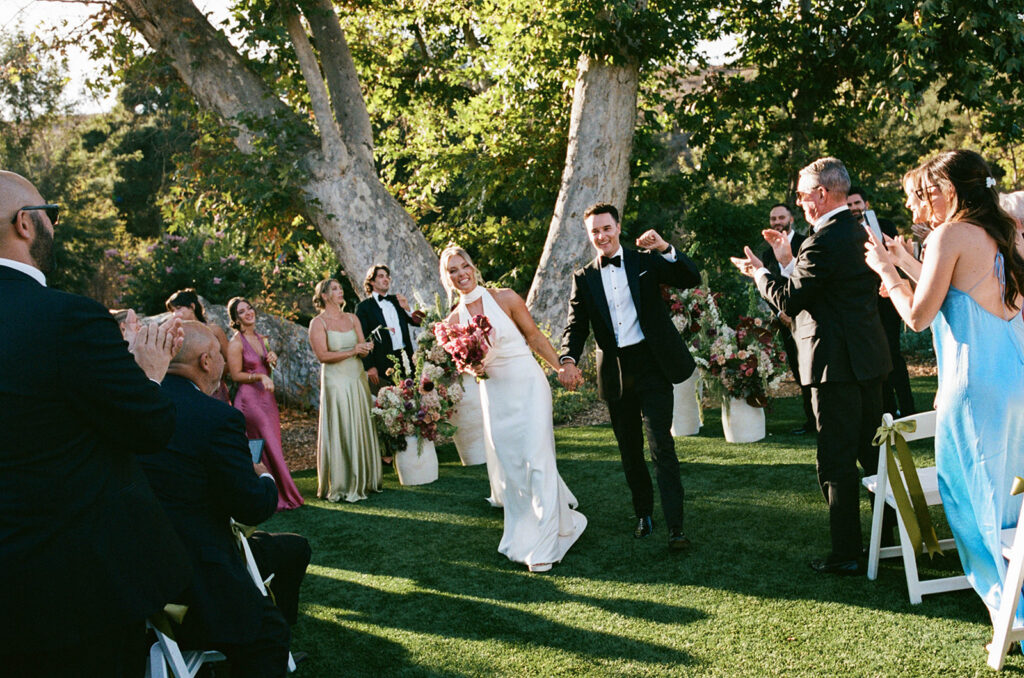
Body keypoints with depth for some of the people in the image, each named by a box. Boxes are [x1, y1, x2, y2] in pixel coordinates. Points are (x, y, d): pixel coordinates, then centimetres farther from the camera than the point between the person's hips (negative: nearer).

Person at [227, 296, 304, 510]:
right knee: (266, 449, -4)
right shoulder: (236, 343, -9)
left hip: (266, 397, 7)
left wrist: (271, 361, 2)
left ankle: (281, 495, 16)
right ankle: (276, 496, 4)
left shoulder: (261, 339, 13)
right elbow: (236, 375, -10)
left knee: (273, 445, 9)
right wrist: (260, 376, -20)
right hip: (249, 399, -7)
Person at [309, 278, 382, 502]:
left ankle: (363, 480, 16)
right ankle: (340, 485, 2)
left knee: (362, 429, 7)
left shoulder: (352, 318, 12)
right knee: (340, 432, -4)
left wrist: (365, 349, -14)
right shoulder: (318, 323, -4)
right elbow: (322, 355, -14)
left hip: (358, 380, 5)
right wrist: (352, 351, -20)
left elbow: (363, 349, 9)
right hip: (336, 383, -5)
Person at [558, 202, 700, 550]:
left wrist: (666, 249, -20)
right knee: (629, 449, 12)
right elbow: (576, 325, 1)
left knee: (661, 445, -9)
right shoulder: (583, 278, 8)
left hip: (652, 365, -3)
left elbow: (692, 279, -4)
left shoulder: (645, 263, 4)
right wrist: (569, 360, -18)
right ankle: (643, 513, 30)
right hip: (615, 372, 3)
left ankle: (675, 527, -9)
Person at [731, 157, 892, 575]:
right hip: (870, 356, 9)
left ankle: (846, 555, 4)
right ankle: (895, 530, 30)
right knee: (873, 449, 20)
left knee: (837, 462, -1)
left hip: (836, 361, -9)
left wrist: (758, 273, 0)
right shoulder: (863, 232, 10)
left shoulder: (823, 243, -19)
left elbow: (789, 302, -15)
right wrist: (788, 261, 16)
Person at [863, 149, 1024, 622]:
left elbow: (918, 316, -11)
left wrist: (886, 269, 3)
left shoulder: (951, 235, -11)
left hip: (974, 388, -8)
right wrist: (908, 263, 24)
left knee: (974, 503, 3)